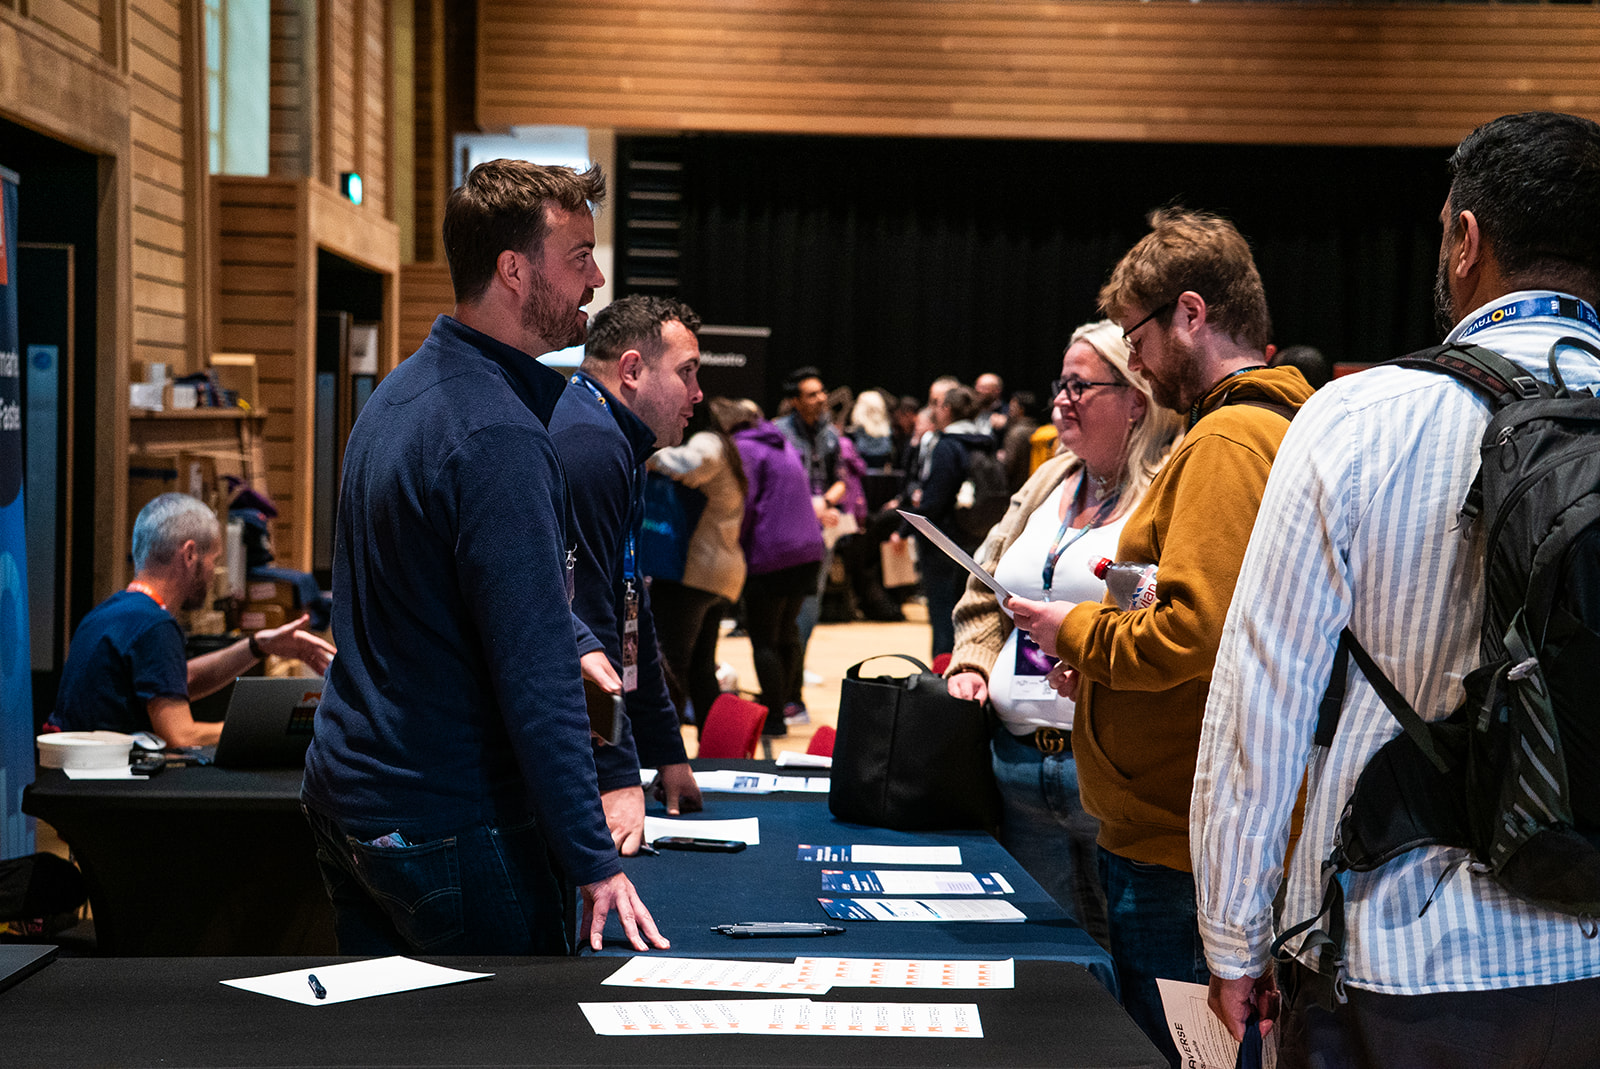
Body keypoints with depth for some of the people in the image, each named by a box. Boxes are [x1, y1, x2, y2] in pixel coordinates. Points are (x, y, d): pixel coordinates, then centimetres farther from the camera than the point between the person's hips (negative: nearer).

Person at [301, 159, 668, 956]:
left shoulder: (399, 392, 9)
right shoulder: (497, 438, -21)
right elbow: (536, 676, -24)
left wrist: (563, 648, 22)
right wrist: (594, 862, -20)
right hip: (446, 827, -9)